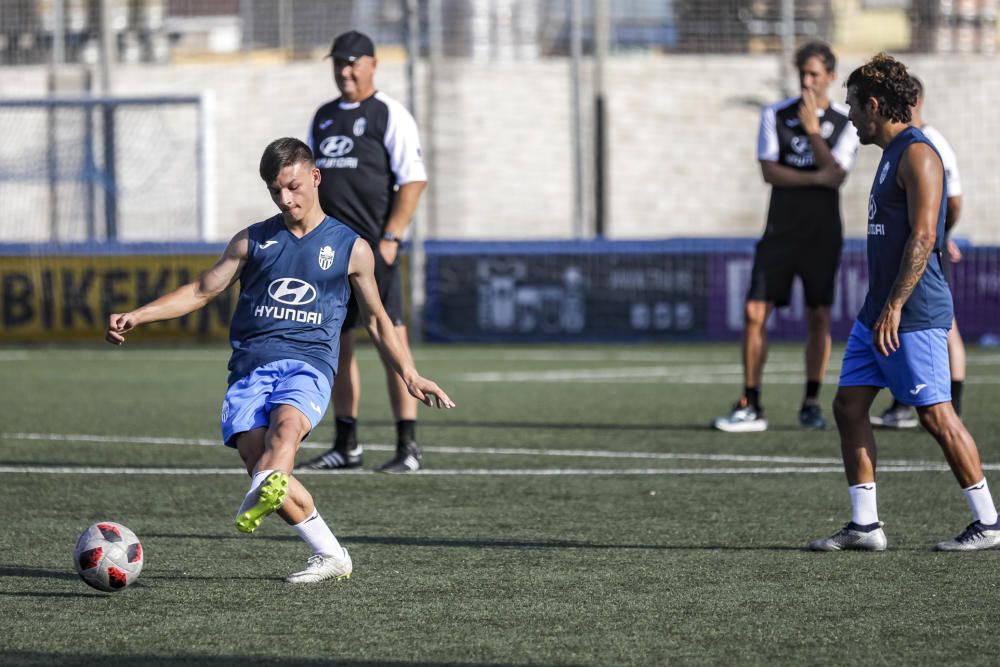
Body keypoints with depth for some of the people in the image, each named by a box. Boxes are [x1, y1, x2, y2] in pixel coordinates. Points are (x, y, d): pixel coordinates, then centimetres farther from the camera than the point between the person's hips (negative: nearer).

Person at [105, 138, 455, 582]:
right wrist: (136, 316, 7)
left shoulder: (351, 249, 14)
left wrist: (410, 375, 16)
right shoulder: (252, 242, 17)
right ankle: (331, 556, -11)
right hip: (251, 364, 2)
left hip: (308, 365, -2)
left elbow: (375, 318, 24)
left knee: (287, 422, -35)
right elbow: (201, 291, 19)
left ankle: (257, 501, -65)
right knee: (254, 453, -22)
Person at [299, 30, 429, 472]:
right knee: (336, 341, 8)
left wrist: (390, 237, -17)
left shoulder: (389, 115, -3)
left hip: (372, 247, -7)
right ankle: (346, 447, 15)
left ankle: (408, 447, -9)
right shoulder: (324, 117, 17)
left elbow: (413, 179, -10)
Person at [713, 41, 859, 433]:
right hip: (780, 231, 1)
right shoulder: (776, 115, 5)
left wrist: (813, 129, -15)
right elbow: (769, 170, -5)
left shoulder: (845, 124, 2)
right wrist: (815, 178, -15)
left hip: (822, 235, -1)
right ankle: (750, 407, -3)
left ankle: (811, 404, 10)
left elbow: (836, 175, -12)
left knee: (819, 318, 0)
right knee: (755, 313, -7)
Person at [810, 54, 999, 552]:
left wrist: (894, 307, -24)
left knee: (936, 415, -7)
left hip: (914, 314, -10)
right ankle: (864, 525, 7)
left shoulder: (917, 154, -13)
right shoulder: (892, 154, 18)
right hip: (878, 312, 10)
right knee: (848, 406, 5)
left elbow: (923, 236, -21)